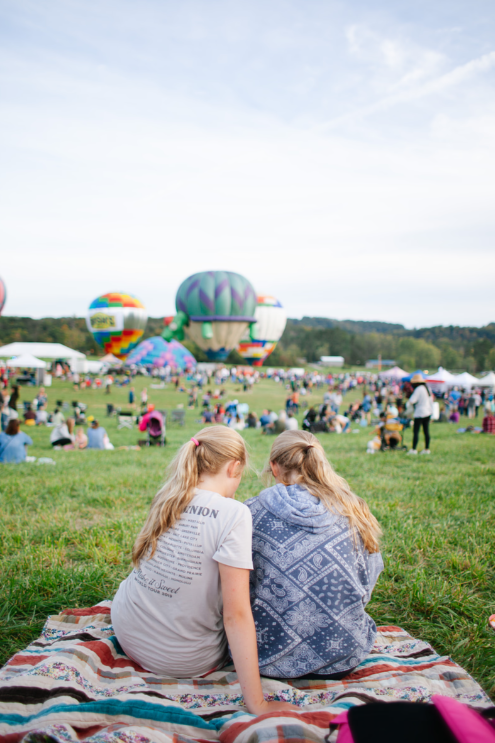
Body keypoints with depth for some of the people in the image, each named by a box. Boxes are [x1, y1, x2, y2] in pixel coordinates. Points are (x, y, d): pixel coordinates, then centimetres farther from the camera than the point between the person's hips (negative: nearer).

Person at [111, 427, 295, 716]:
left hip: (127, 634, 6)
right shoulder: (233, 513, -20)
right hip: (184, 662, -5)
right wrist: (257, 704, -16)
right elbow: (236, 614, -22)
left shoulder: (167, 499, -2)